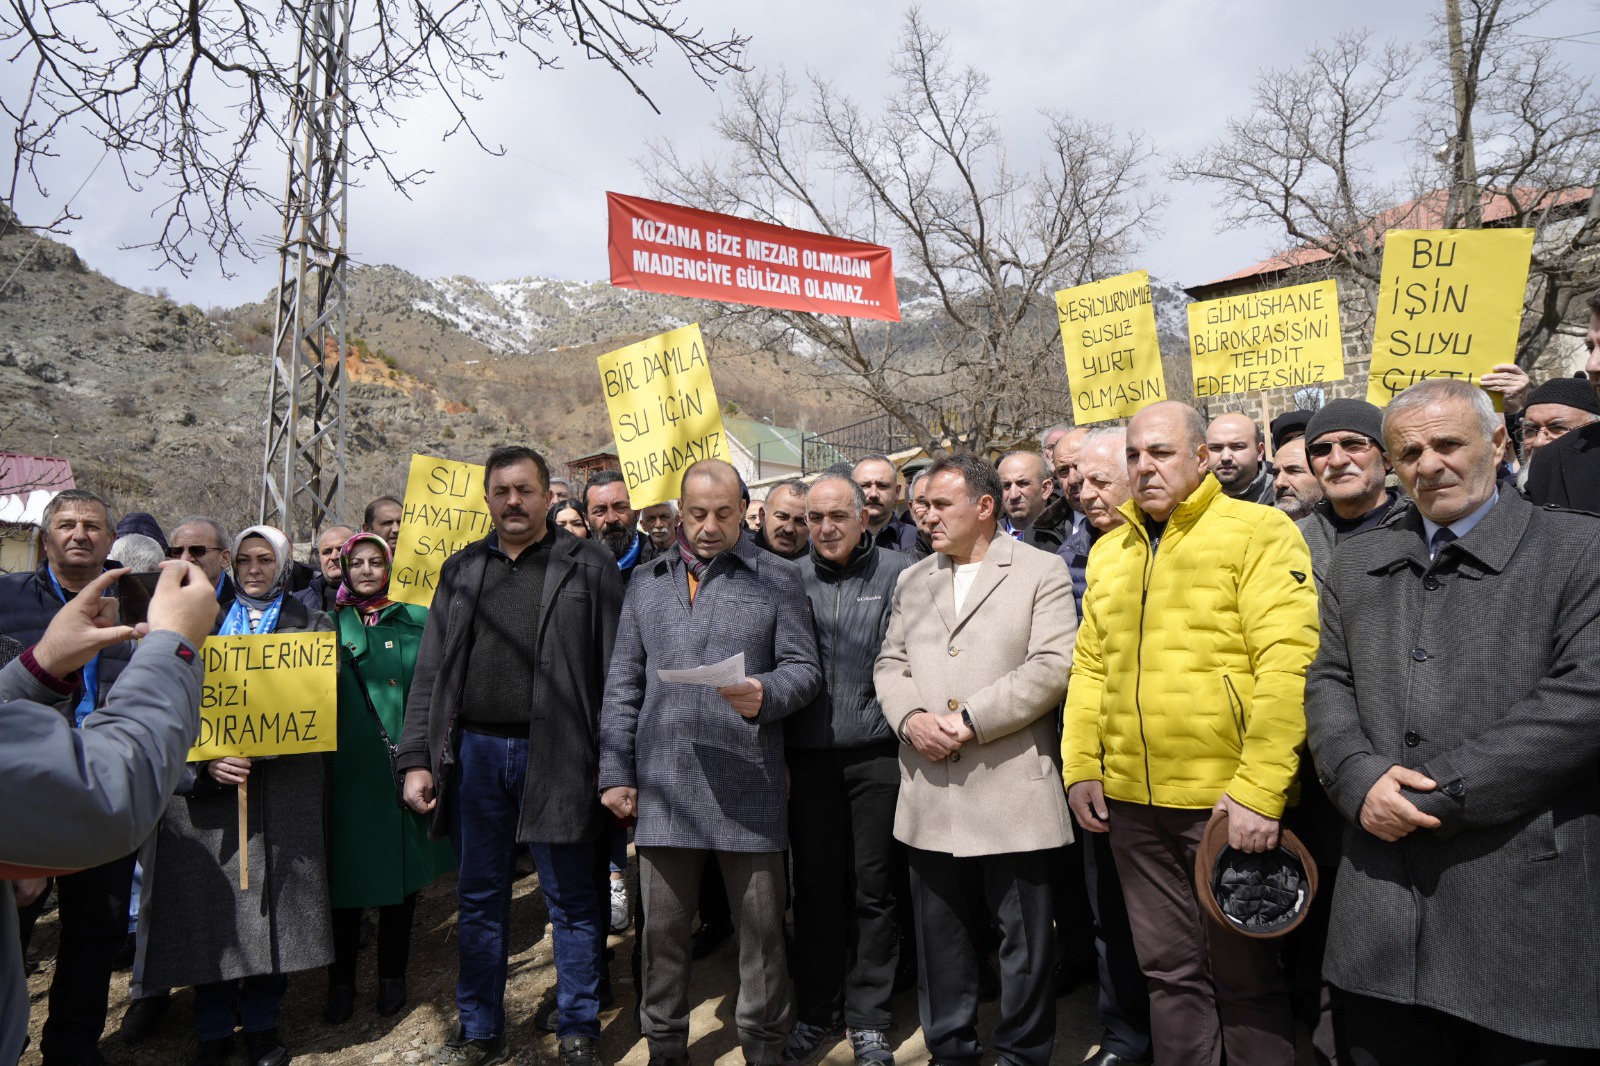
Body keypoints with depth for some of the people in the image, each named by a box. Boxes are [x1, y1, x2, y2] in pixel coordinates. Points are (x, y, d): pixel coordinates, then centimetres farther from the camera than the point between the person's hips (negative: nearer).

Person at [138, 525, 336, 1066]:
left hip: (283, 785, 0)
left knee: (273, 902, 3)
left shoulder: (310, 624, 10)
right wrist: (205, 761, -14)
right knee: (211, 902, 2)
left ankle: (262, 1022, 20)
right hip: (208, 785, 1)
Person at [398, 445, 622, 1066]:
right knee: (479, 900, 16)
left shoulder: (589, 566, -1)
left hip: (555, 755, -4)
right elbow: (430, 672, 11)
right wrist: (416, 758, 3)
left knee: (571, 901, 7)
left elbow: (615, 671, -6)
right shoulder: (461, 570, 12)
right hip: (473, 751, 4)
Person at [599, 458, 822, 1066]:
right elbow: (623, 685, 13)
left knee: (760, 926, 6)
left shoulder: (779, 581, 5)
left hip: (748, 787, -2)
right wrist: (615, 772, 8)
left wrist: (765, 695, -19)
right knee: (662, 928, 13)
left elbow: (803, 668, 2)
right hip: (663, 786, 3)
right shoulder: (646, 582, 14)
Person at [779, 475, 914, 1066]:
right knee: (815, 887, 12)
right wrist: (775, 753, 4)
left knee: (872, 890, 8)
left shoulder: (899, 573, -2)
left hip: (877, 752, -2)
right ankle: (817, 1015, 29)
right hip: (809, 756, 3)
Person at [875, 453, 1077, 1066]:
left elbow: (1052, 666, -11)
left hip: (1012, 788, -4)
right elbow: (890, 664, 12)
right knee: (940, 936, 14)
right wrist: (910, 717, -9)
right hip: (930, 791, 5)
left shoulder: (1041, 572, 0)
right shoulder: (912, 582, 16)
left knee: (1025, 940, 7)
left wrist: (972, 721, -15)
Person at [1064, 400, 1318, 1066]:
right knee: (1170, 972, 18)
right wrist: (1081, 767, 6)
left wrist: (1260, 788, -20)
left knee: (1244, 976, 12)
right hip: (1132, 802, 5)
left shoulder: (1257, 531, -7)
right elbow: (1090, 664, 13)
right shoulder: (1109, 550, 11)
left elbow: (1286, 663, -15)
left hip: (1231, 802, -5)